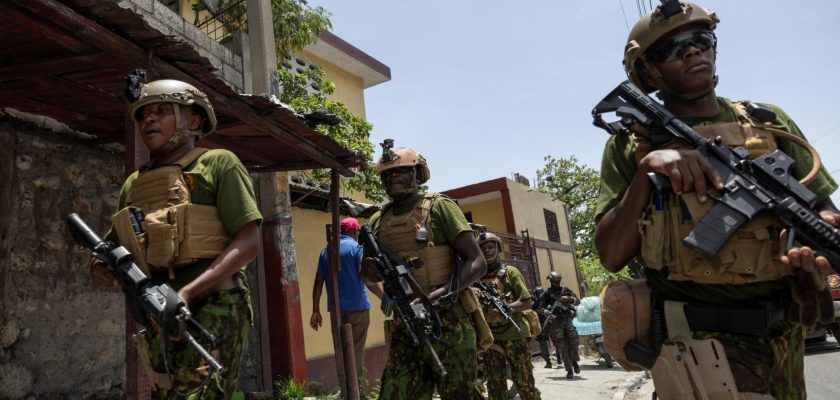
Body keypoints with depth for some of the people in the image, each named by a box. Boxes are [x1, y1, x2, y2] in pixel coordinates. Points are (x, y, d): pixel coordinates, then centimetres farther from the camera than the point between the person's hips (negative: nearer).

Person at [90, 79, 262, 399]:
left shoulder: (218, 163, -1)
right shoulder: (133, 183, 18)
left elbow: (249, 242, -11)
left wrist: (188, 292, -19)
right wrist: (101, 267, -1)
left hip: (213, 309, -7)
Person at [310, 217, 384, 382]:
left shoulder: (326, 250, 13)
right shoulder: (356, 247, -4)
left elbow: (318, 282, 9)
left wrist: (316, 311, 10)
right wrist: (384, 297, -8)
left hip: (336, 308, 5)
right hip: (357, 306, -5)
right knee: (356, 350, 0)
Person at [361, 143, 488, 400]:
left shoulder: (438, 207, -4)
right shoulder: (378, 221, 10)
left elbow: (477, 262, -9)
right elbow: (371, 270, 22)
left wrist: (444, 292, -23)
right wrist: (372, 268, -2)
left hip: (448, 323, -4)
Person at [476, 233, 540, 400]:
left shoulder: (510, 272, 2)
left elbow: (527, 303, -3)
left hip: (515, 334, -3)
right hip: (490, 336, 3)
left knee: (524, 383, 2)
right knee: (495, 386, 6)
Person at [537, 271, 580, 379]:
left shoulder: (566, 290, 9)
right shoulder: (547, 294, 2)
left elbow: (577, 301, 5)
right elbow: (541, 308, 1)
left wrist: (569, 298, -15)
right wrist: (547, 313, -19)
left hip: (567, 320, 2)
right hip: (555, 322, -2)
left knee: (573, 342, -1)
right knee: (562, 347, -4)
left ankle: (574, 362, 28)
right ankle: (569, 370, 3)